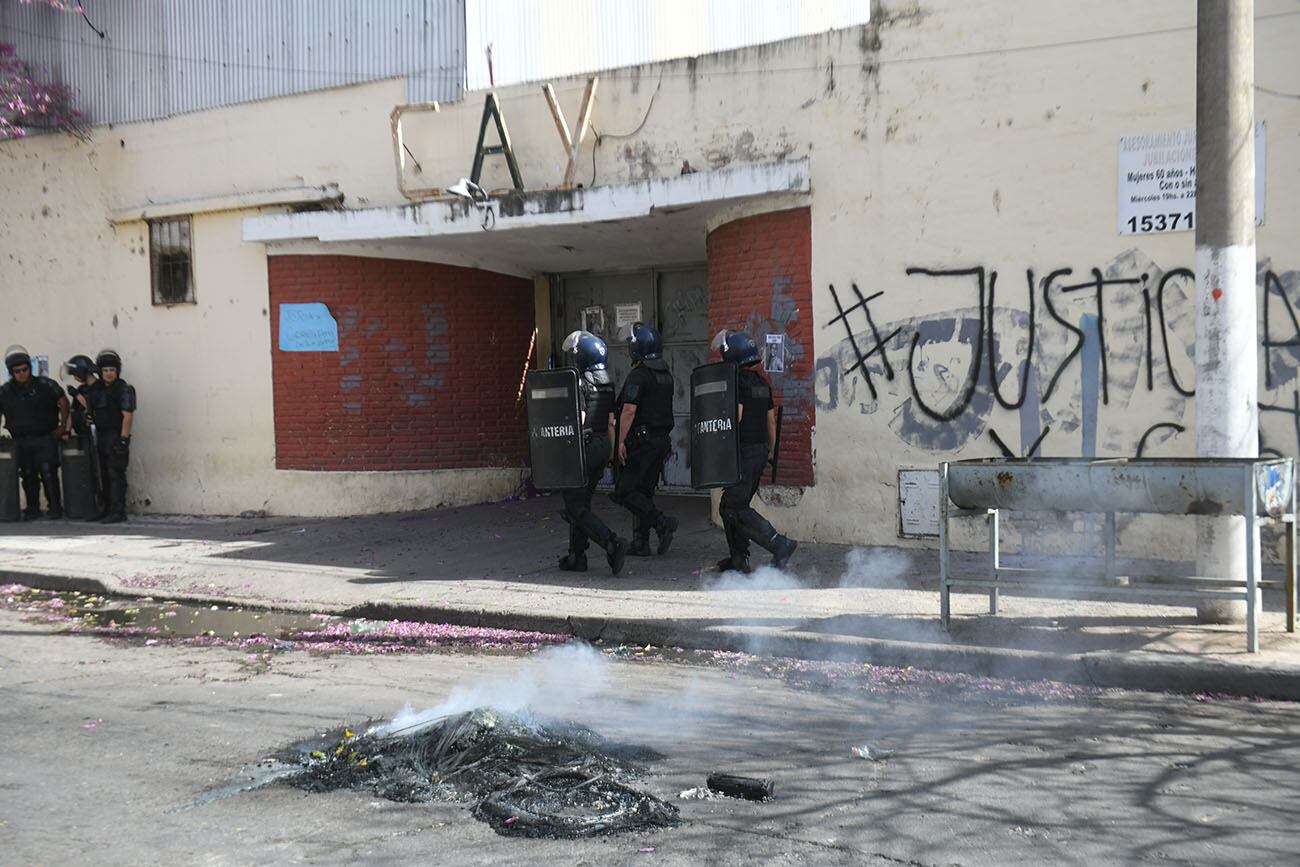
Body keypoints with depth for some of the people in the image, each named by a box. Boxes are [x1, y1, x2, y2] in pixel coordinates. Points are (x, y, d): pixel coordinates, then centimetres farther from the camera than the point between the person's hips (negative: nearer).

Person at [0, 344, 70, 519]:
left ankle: (55, 508, -2)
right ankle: (32, 509, 16)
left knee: (48, 472, -9)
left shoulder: (45, 385, -3)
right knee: (28, 476, 6)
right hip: (20, 442, 3)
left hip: (45, 438, -2)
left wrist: (63, 425, 7)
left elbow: (63, 401, 8)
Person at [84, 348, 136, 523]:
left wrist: (123, 440, -21)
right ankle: (107, 509, 19)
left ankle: (118, 512, -8)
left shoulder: (124, 389, -10)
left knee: (116, 474, -9)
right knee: (104, 474, 12)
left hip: (116, 437, -8)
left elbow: (128, 416, -16)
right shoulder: (97, 389, 13)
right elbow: (89, 407, 22)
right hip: (101, 436, 8)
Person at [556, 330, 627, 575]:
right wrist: (611, 452, 17)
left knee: (576, 507, -4)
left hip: (584, 446, -8)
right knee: (582, 503, 17)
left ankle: (612, 543, -20)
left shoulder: (579, 382, -14)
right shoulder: (608, 383, 11)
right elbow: (611, 422, 13)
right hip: (603, 445, 8)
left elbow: (578, 420, -19)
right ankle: (576, 557, 20)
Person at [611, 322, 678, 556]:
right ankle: (640, 543, 14)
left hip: (641, 440, -9)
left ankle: (662, 522, -17)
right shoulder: (666, 374, 13)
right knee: (644, 491, 13)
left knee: (624, 492, -4)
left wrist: (621, 441, -17)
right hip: (662, 439, 9)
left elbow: (629, 410, -21)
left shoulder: (638, 375, -15)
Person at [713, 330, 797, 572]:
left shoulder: (736, 381, -12)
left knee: (736, 508, -9)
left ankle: (779, 544, -17)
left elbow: (736, 416, -21)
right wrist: (770, 451, 24)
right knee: (730, 505, 16)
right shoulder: (762, 383, 15)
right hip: (760, 449, 9)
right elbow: (771, 420, 18)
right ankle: (738, 558, 16)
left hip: (743, 450, -9)